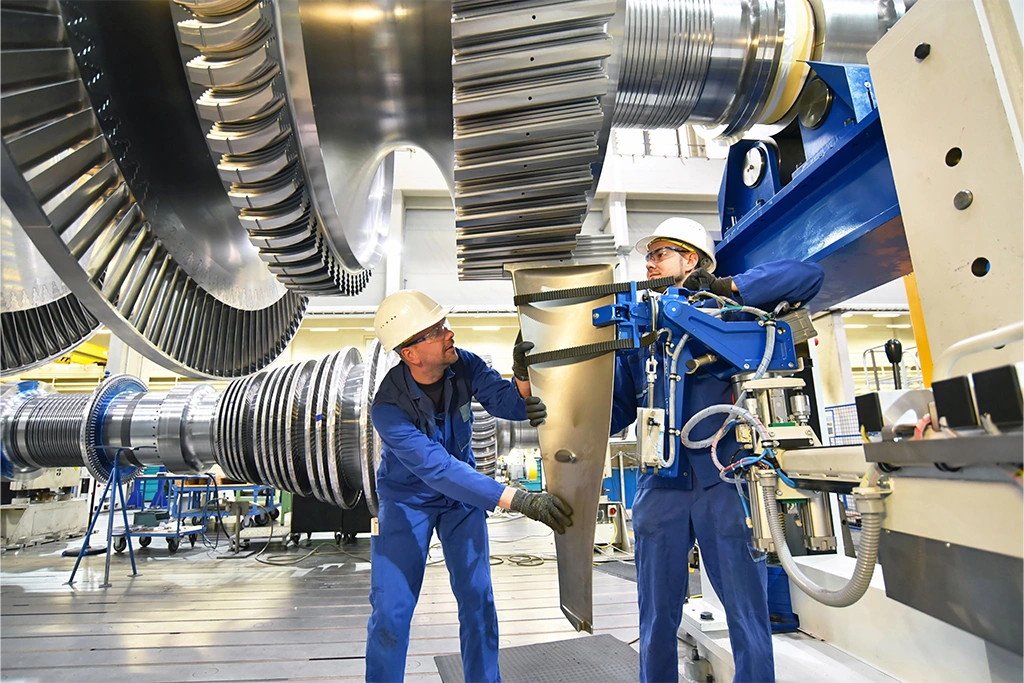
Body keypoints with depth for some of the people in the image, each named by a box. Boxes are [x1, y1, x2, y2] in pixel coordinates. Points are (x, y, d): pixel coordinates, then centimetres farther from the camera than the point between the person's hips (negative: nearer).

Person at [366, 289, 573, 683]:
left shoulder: (464, 365, -18)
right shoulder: (388, 408, -32)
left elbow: (511, 405, -21)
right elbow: (440, 470, -40)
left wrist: (522, 374, -44)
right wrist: (519, 500, -45)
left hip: (463, 493, 3)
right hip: (406, 499, -3)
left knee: (478, 599, 4)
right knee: (391, 610, -2)